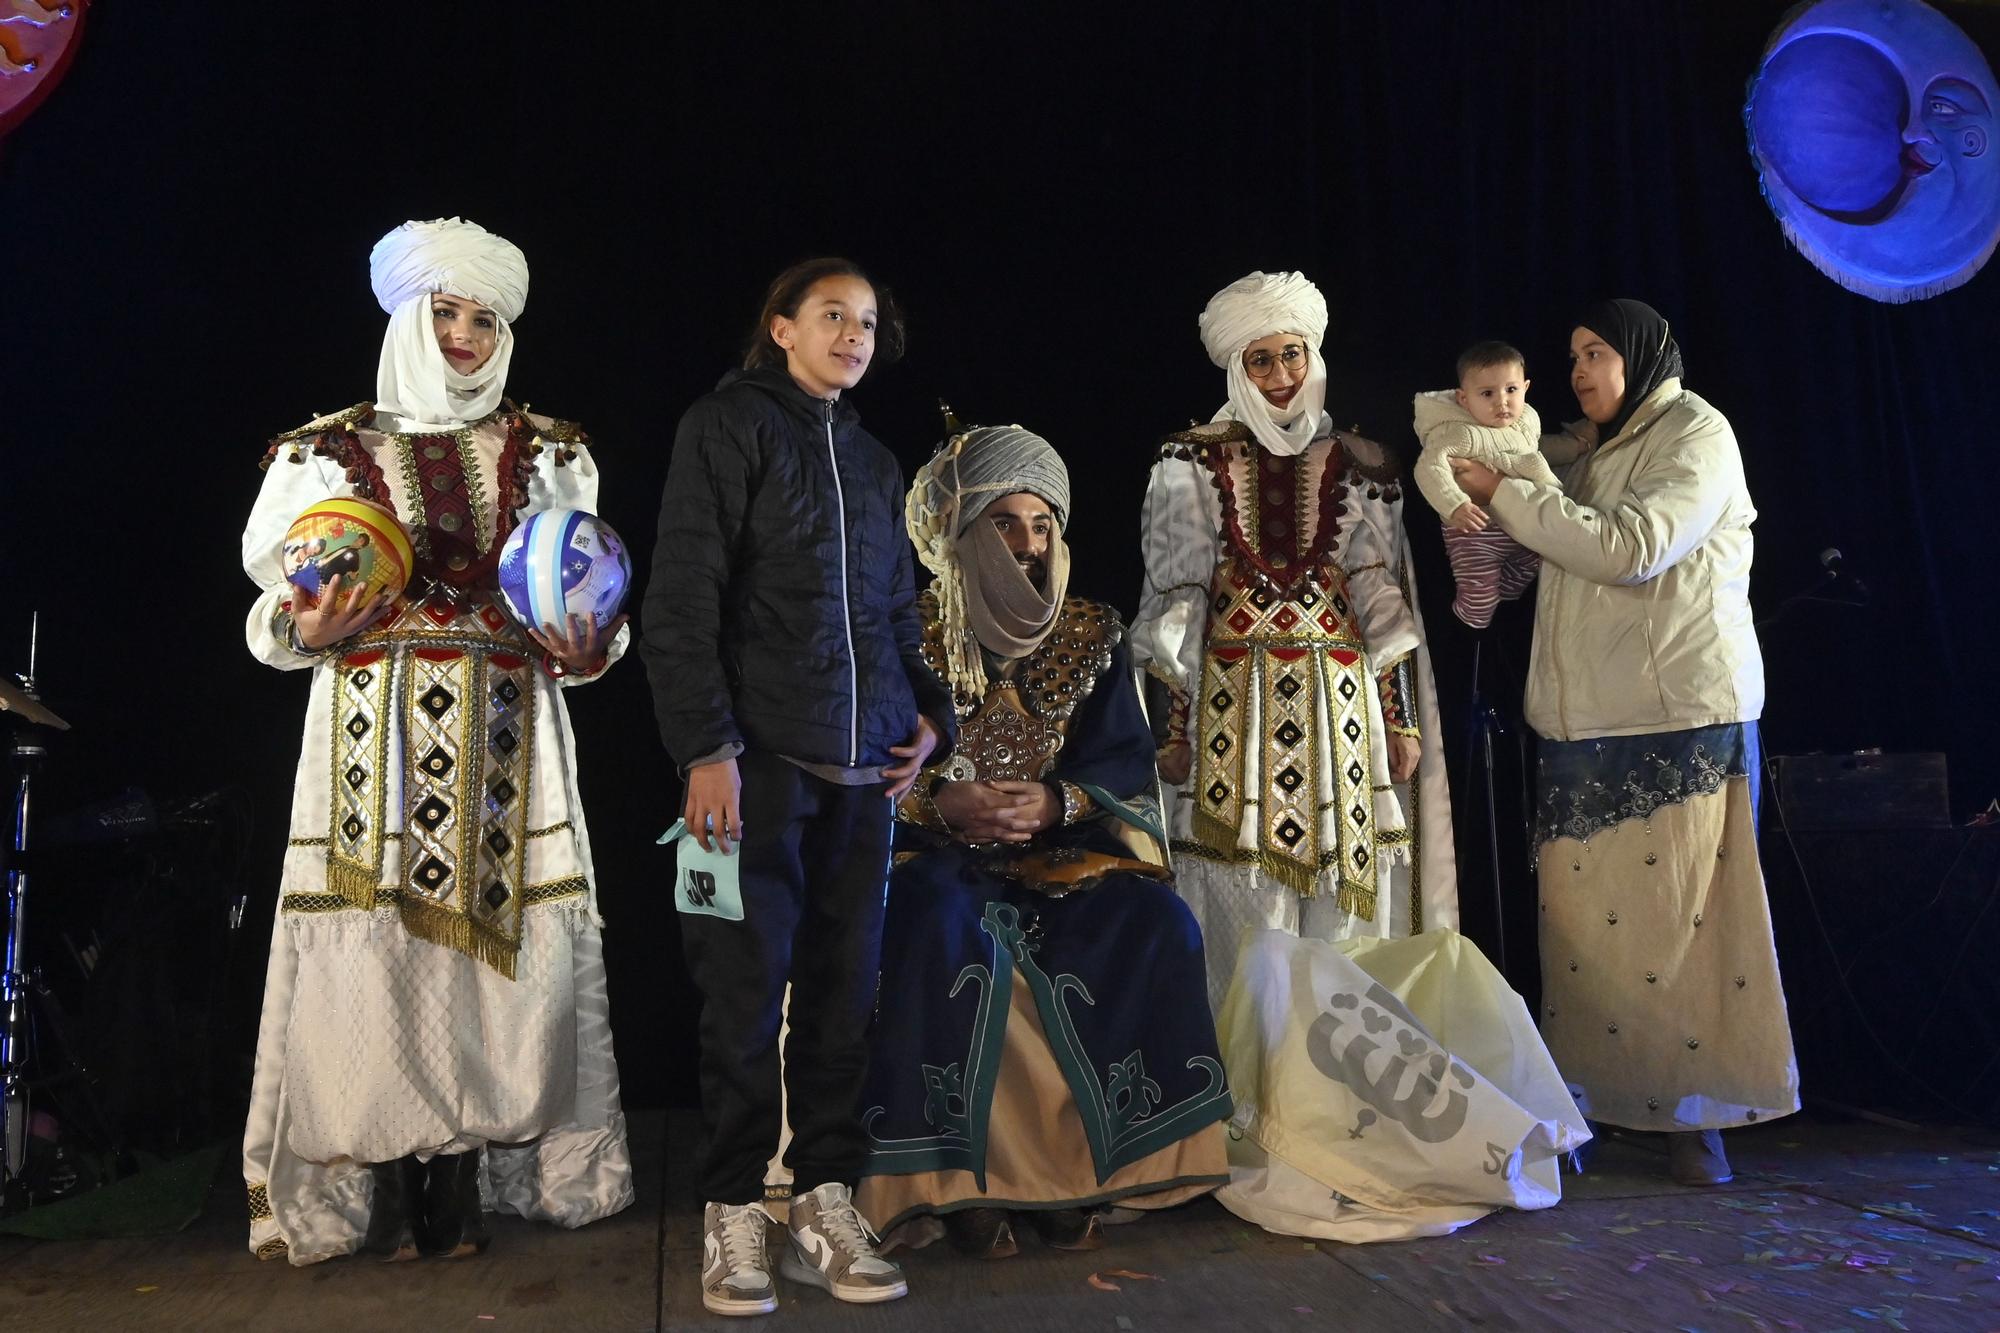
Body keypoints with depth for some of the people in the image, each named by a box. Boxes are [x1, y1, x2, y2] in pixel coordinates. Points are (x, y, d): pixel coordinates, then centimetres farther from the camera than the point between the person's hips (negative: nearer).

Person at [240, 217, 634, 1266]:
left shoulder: (545, 453, 15)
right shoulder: (332, 450, 11)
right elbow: (275, 607, 10)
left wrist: (586, 648, -8)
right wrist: (307, 630, -11)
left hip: (503, 732, 1)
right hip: (375, 726, -1)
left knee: (488, 934, -3)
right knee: (375, 940, -5)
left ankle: (461, 1193, 7)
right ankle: (387, 1194, 7)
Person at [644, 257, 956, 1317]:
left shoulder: (874, 461, 21)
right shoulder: (728, 426, 2)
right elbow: (681, 599, -7)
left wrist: (927, 713, 8)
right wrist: (705, 744, -16)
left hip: (865, 766, 6)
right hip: (761, 759, -6)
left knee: (842, 992, 7)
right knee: (748, 991, -1)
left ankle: (826, 1210, 16)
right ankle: (734, 1220, 11)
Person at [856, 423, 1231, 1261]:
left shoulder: (1092, 637, 9)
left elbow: (1125, 762, 2)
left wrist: (1055, 803, -18)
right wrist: (943, 801, -22)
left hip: (1063, 850, 3)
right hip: (938, 851, -2)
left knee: (1157, 925, -25)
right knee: (949, 935, -36)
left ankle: (1074, 1164, -14)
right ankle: (958, 1178, -21)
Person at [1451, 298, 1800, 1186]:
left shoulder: (1695, 433, 0)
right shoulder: (1594, 452, 21)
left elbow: (1633, 548, -16)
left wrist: (1504, 495, -11)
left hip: (1684, 718, -6)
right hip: (1587, 723, 6)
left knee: (1684, 910, -5)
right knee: (1587, 915, 1)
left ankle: (1696, 1113, 4)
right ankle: (1595, 1097, 7)